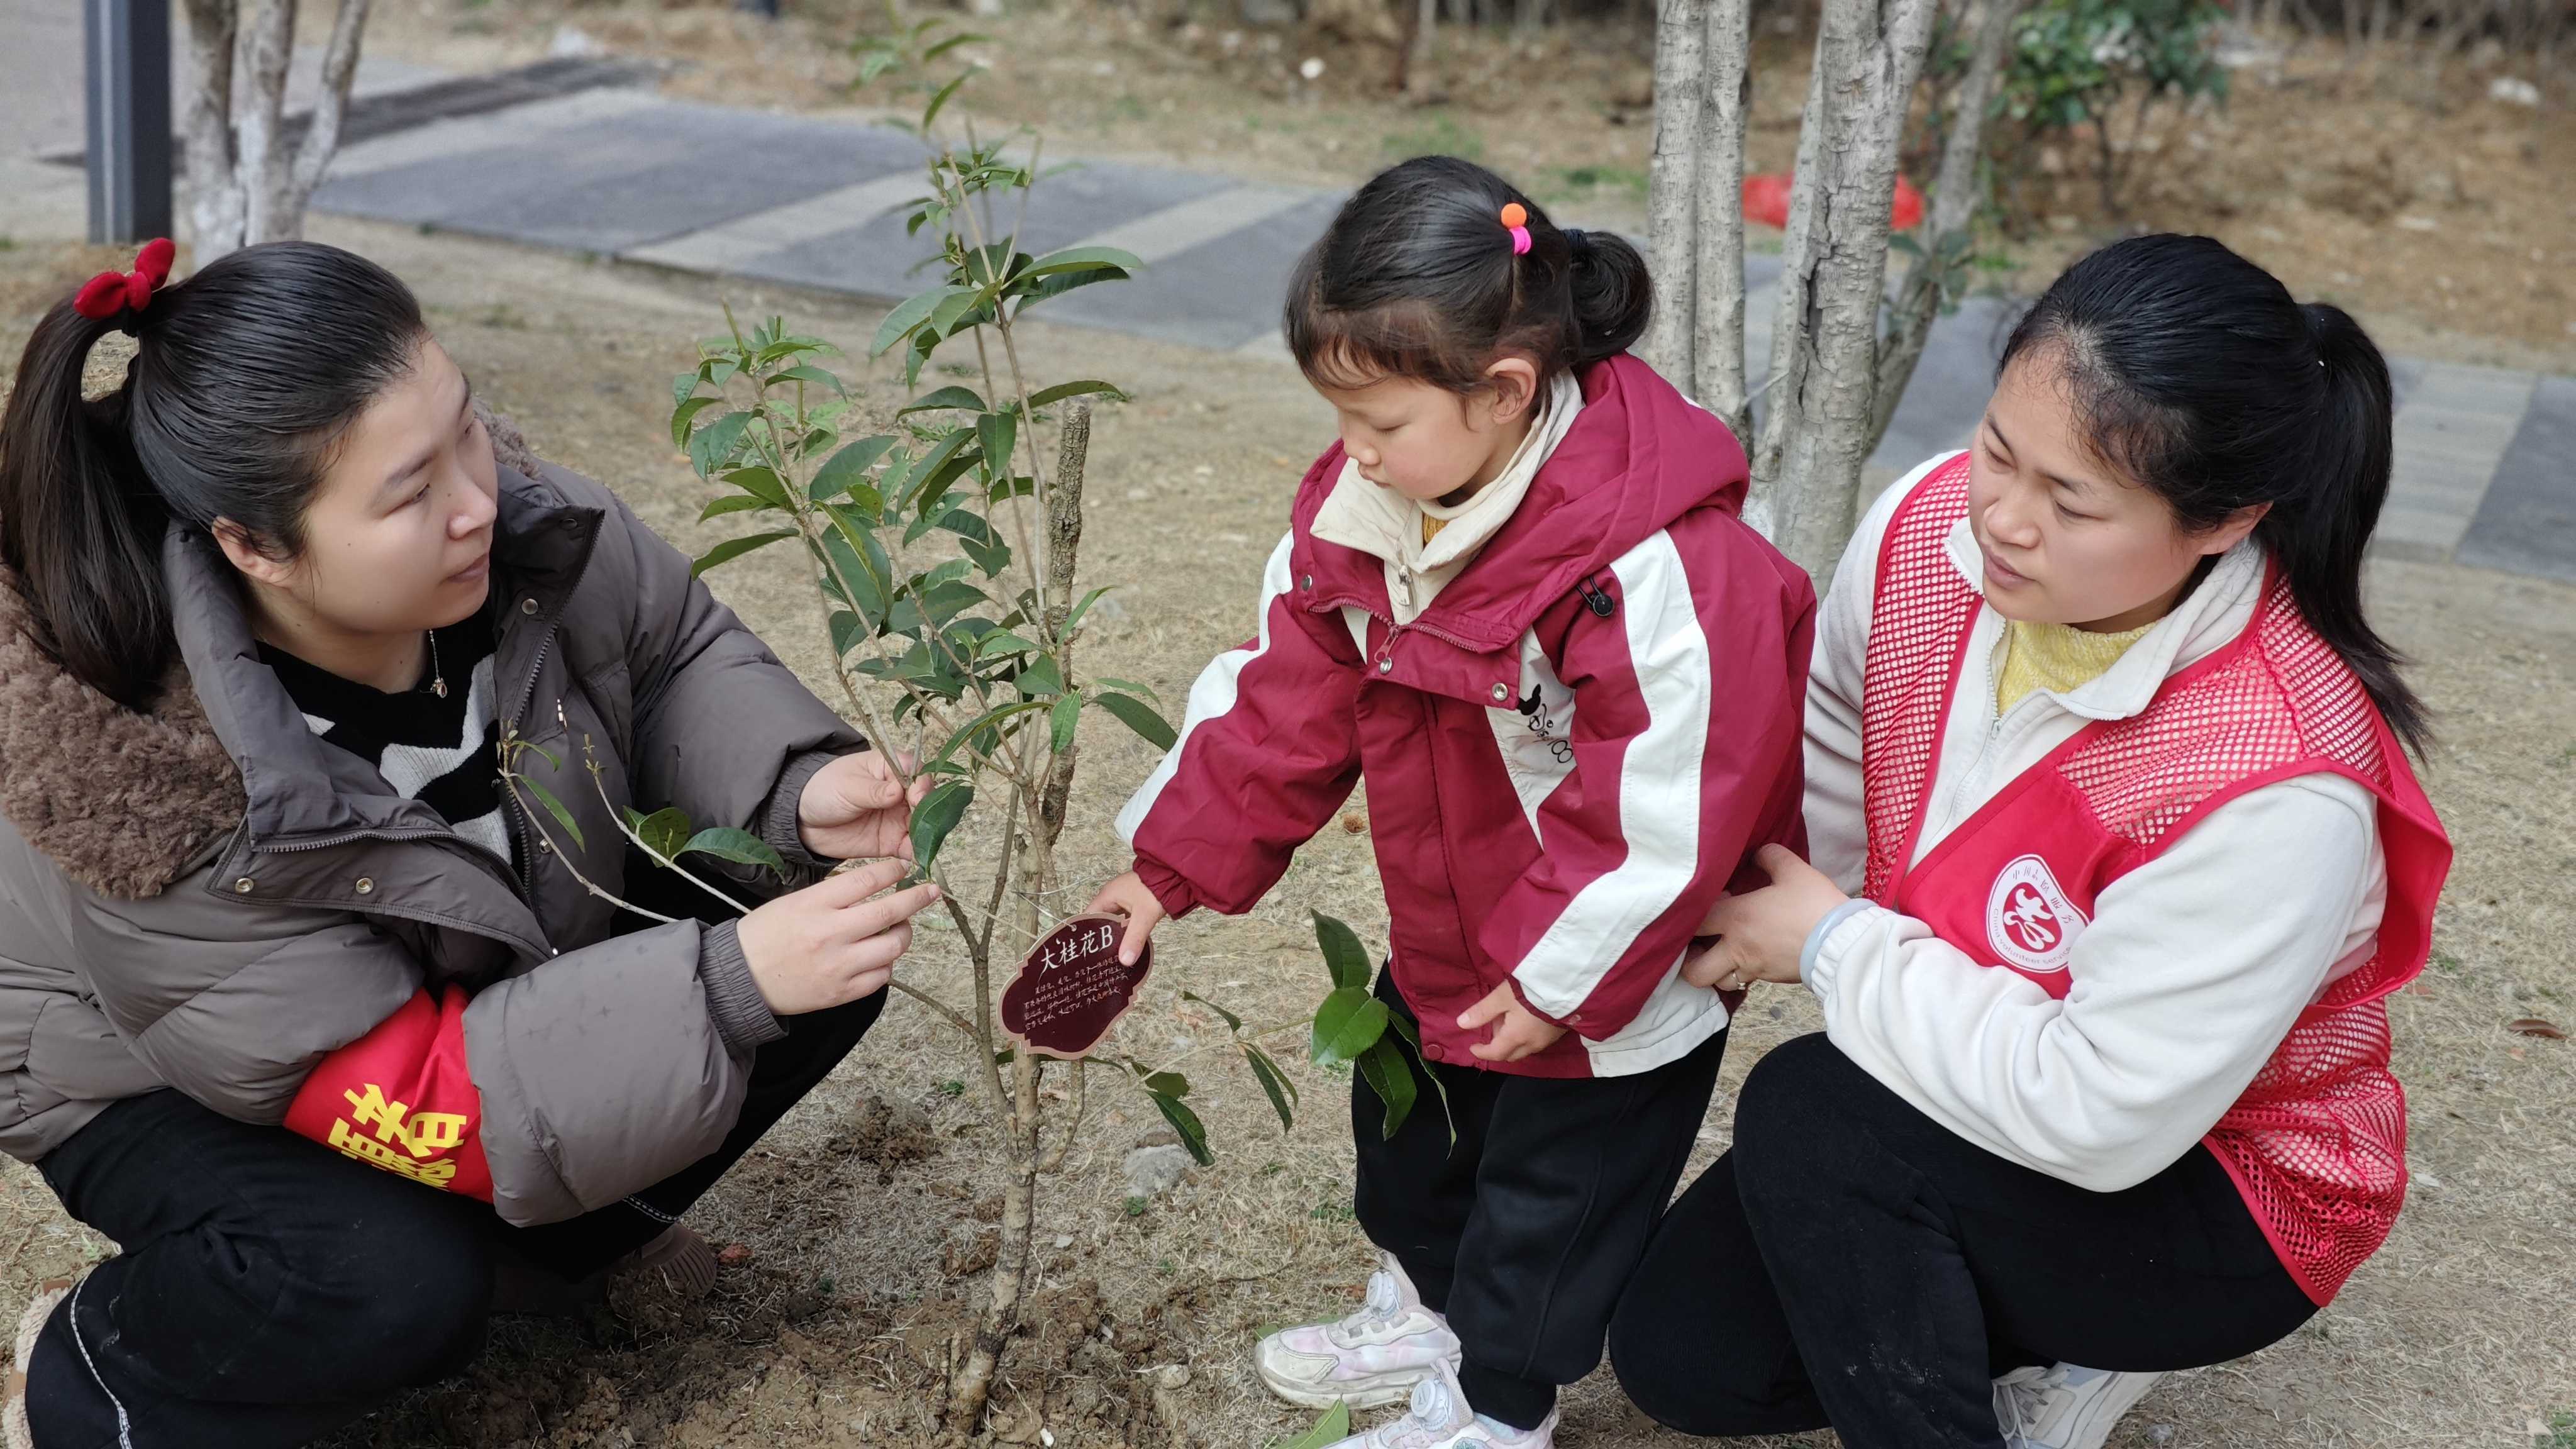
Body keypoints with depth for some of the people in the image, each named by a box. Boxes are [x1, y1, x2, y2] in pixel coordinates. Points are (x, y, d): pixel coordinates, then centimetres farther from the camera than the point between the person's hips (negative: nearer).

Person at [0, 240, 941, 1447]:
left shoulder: (509, 512, -28)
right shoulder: (143, 786, -38)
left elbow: (678, 654, -7)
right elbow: (416, 1100, -34)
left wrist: (797, 786, -28)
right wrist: (727, 983, -43)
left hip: (502, 967, 6)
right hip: (168, 1082, -5)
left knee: (824, 957, -11)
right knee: (401, 1283, -35)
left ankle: (566, 1225, 10)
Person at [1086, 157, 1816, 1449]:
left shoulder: (1652, 564, -36)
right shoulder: (1363, 508, -10)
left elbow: (1665, 797, -29)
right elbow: (1284, 702, -2)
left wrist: (1560, 974, -22)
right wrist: (1169, 866, -3)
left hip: (1601, 978, -8)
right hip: (1445, 943, 8)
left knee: (1549, 1197, 12)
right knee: (1404, 1124, 27)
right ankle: (1423, 1309, 53)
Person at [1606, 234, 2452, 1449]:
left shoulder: (2275, 784, -37)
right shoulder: (1933, 526, -19)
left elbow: (2101, 1115, -32)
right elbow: (1826, 752, 0)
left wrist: (1833, 944, -25)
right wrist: (1734, 911, -15)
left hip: (2209, 1198, -6)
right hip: (1976, 1107, 7)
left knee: (1810, 1115, -29)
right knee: (1677, 1350, 3)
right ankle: (2058, 1337, 19)